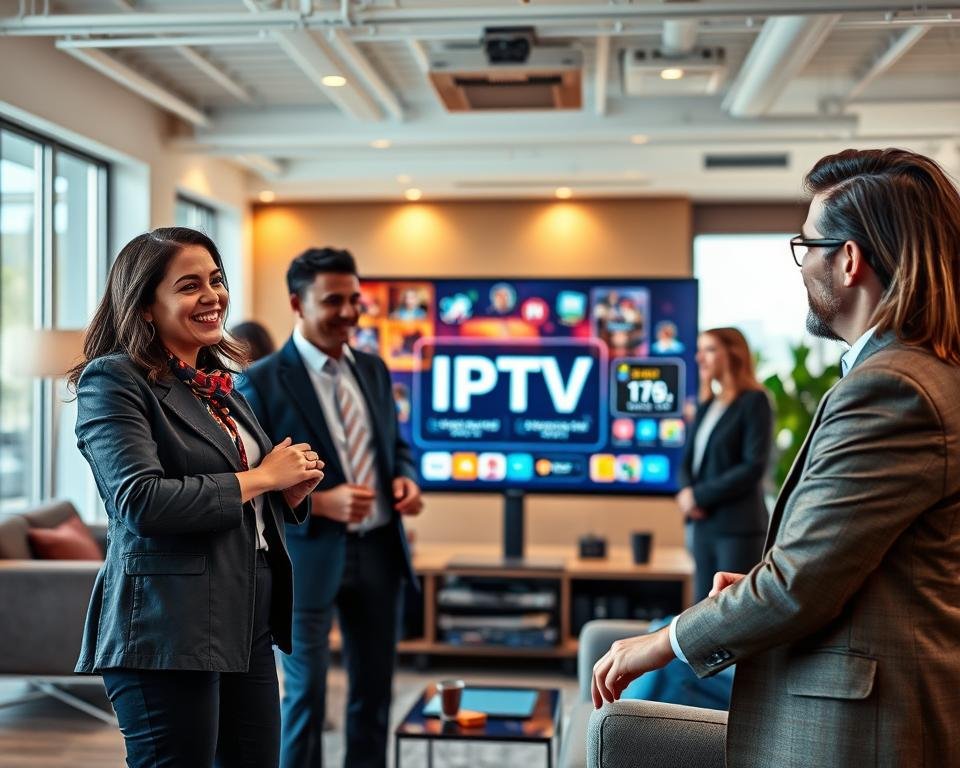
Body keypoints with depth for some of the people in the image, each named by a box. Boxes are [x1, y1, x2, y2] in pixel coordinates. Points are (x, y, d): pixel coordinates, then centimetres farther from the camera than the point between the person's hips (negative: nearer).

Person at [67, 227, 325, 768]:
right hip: (168, 632, -8)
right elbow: (141, 501, -21)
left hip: (249, 628, 8)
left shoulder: (219, 383, 16)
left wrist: (292, 489, 1)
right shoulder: (113, 379, -8)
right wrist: (260, 478, -13)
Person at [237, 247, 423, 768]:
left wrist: (405, 479, -3)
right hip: (309, 555, -5)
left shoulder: (373, 369, 9)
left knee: (374, 691, 14)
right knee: (305, 695, 6)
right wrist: (319, 503, -24)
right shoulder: (261, 381, -10)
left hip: (379, 549, 6)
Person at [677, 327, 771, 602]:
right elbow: (688, 460, 16)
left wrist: (700, 496, -13)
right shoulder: (707, 405, 16)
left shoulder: (754, 401, -5)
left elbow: (754, 466, -13)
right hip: (703, 525, 7)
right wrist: (687, 492, -6)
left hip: (738, 527, -7)